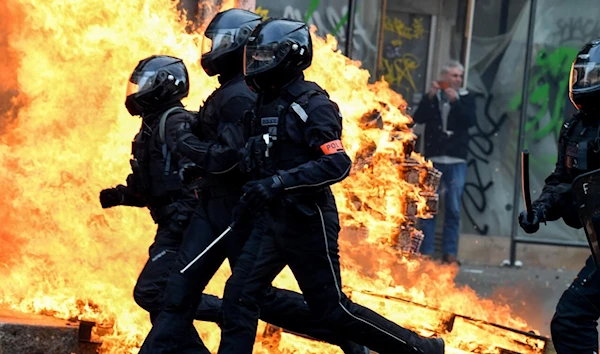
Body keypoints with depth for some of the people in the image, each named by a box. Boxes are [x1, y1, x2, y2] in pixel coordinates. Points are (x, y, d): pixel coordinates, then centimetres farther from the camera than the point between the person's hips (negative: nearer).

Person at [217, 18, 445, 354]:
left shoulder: (312, 105, -14)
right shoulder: (266, 103, 11)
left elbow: (337, 163, -25)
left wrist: (279, 182, -32)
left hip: (307, 222, -8)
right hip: (271, 221, 8)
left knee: (333, 309, -1)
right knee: (239, 297, -3)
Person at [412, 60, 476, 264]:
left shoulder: (466, 98, 9)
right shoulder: (432, 97, 9)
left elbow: (470, 121, -7)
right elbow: (418, 118, -4)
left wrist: (455, 100, -16)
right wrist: (430, 97, -13)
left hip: (456, 161, 0)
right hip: (433, 159, 0)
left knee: (453, 210, -1)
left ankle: (450, 253, 1)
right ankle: (426, 251, 0)